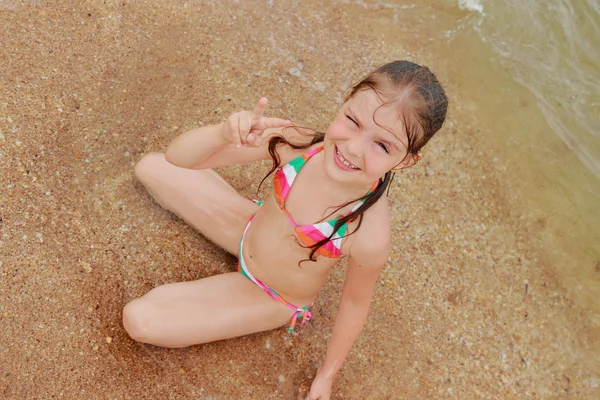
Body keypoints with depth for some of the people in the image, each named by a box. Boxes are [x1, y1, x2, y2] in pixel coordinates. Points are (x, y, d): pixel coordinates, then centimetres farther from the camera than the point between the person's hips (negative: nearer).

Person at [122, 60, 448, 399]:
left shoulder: (370, 235, -37)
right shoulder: (298, 142, -29)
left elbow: (355, 302, -16)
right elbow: (178, 158, -25)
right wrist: (225, 132, -48)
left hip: (272, 297, -4)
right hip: (248, 229, 4)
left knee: (139, 321, -11)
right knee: (151, 167, 9)